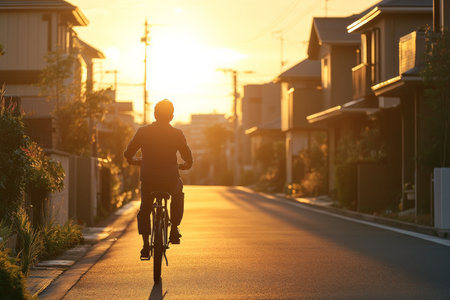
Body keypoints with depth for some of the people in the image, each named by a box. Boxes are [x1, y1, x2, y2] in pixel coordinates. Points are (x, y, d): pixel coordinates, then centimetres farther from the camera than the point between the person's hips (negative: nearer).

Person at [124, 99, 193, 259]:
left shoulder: (143, 131, -1)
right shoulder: (177, 134, -3)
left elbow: (128, 154, 3)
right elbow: (188, 160, 2)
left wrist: (133, 161, 25)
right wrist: (182, 166, 24)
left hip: (148, 181, 0)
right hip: (170, 182, 0)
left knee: (144, 210, 23)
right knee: (178, 194, 34)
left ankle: (145, 246, 13)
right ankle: (174, 229, 28)